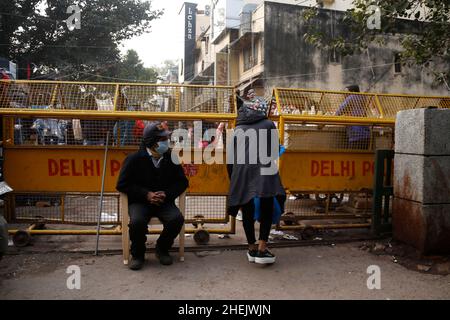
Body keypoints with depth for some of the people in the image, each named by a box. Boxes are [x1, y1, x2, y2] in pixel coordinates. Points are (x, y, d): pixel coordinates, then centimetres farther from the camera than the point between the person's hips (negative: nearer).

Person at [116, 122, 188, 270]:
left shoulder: (171, 158, 2)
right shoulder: (134, 159, -6)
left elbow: (182, 182, 8)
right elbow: (122, 185, -4)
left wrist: (167, 194, -10)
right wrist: (146, 194, -14)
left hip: (164, 201, 3)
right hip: (139, 202, -2)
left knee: (177, 219, -26)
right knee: (137, 221, -33)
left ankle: (162, 249, 4)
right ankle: (137, 254, -2)